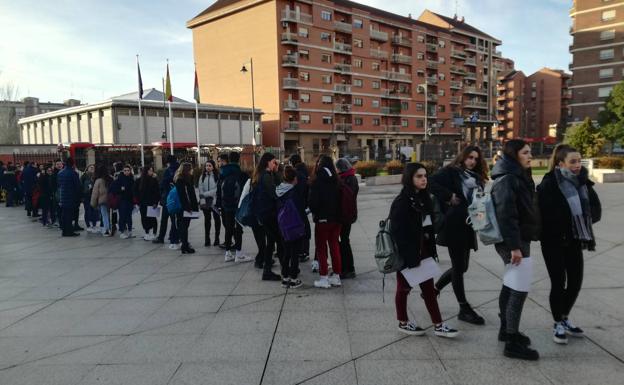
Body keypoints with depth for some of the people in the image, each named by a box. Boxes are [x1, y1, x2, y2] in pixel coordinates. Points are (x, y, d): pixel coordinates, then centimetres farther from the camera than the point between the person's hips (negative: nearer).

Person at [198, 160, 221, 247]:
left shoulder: (217, 176, -5)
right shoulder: (203, 176, 9)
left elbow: (217, 189, -12)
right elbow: (200, 189, 3)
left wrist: (205, 194, -11)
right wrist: (202, 200, -8)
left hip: (215, 201, -4)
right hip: (205, 202, 4)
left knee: (217, 219, 5)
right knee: (207, 219, 8)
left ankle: (217, 239, 13)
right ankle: (207, 240, 13)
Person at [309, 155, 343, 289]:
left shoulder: (317, 182, -14)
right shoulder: (336, 181, 1)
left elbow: (313, 201, -15)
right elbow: (340, 199, 3)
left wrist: (314, 212, 3)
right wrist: (337, 213, 10)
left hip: (322, 219, -5)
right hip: (336, 218, 5)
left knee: (321, 248, 6)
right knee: (335, 246, 14)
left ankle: (324, 278, 6)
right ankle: (336, 276, 19)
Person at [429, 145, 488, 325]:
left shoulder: (477, 178, 16)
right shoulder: (450, 172, -5)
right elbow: (432, 182, -19)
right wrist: (449, 196, -20)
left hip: (468, 228, 8)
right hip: (454, 226, -7)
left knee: (461, 267, 13)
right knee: (459, 267, 0)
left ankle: (433, 290, 31)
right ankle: (464, 309, 10)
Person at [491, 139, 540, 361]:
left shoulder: (519, 177, 15)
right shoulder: (507, 179, -17)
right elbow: (506, 215, -24)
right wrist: (514, 245, -26)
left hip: (519, 239, 11)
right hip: (513, 241, -10)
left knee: (511, 286, 18)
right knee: (520, 289, -8)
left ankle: (506, 330, 31)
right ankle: (512, 343, -1)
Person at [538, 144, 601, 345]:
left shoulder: (581, 182, 5)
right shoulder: (549, 185, -14)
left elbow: (595, 210, 3)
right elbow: (545, 215, -21)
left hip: (574, 241, 6)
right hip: (554, 242, -6)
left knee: (576, 281, 12)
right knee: (558, 283, -1)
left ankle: (564, 318, 33)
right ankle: (558, 324, 17)